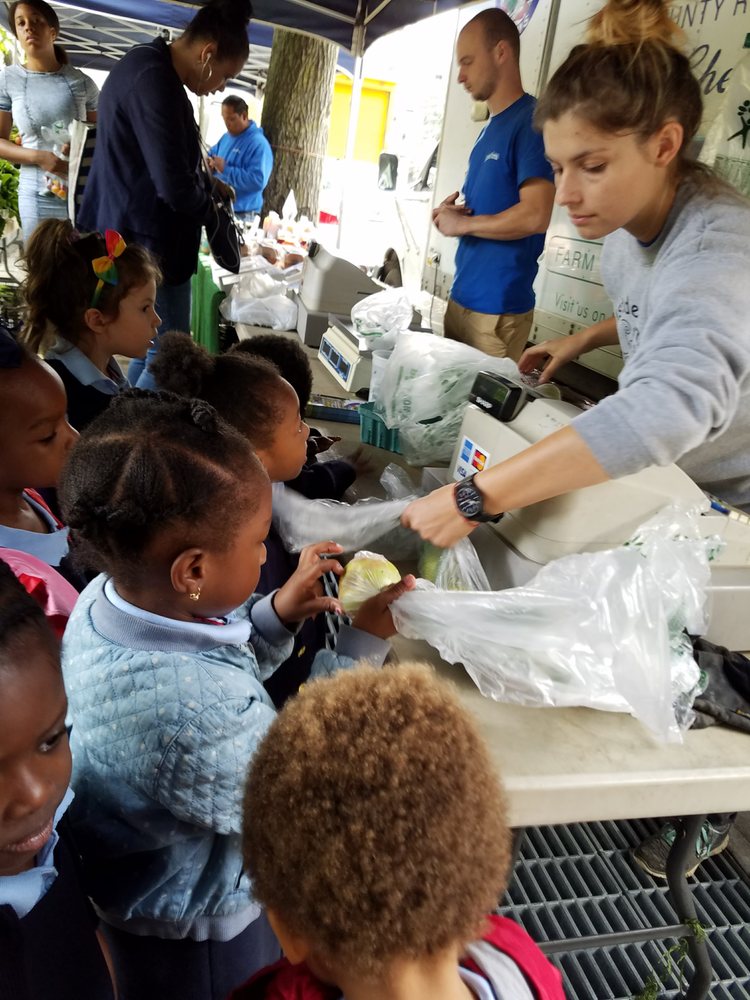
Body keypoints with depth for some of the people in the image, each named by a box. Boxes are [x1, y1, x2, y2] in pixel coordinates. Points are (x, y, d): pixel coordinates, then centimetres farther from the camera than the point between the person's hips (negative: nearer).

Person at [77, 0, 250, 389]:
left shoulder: (147, 65, 12)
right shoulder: (155, 81, -22)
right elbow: (176, 188, -25)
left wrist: (203, 181, 10)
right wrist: (207, 201, -4)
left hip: (129, 235, 11)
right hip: (146, 243, -11)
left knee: (151, 348, 20)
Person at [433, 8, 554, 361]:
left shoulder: (532, 120, -12)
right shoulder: (488, 129, 15)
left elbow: (535, 216, -22)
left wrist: (461, 223, -11)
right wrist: (453, 213, 2)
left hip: (498, 308, -9)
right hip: (461, 297, 9)